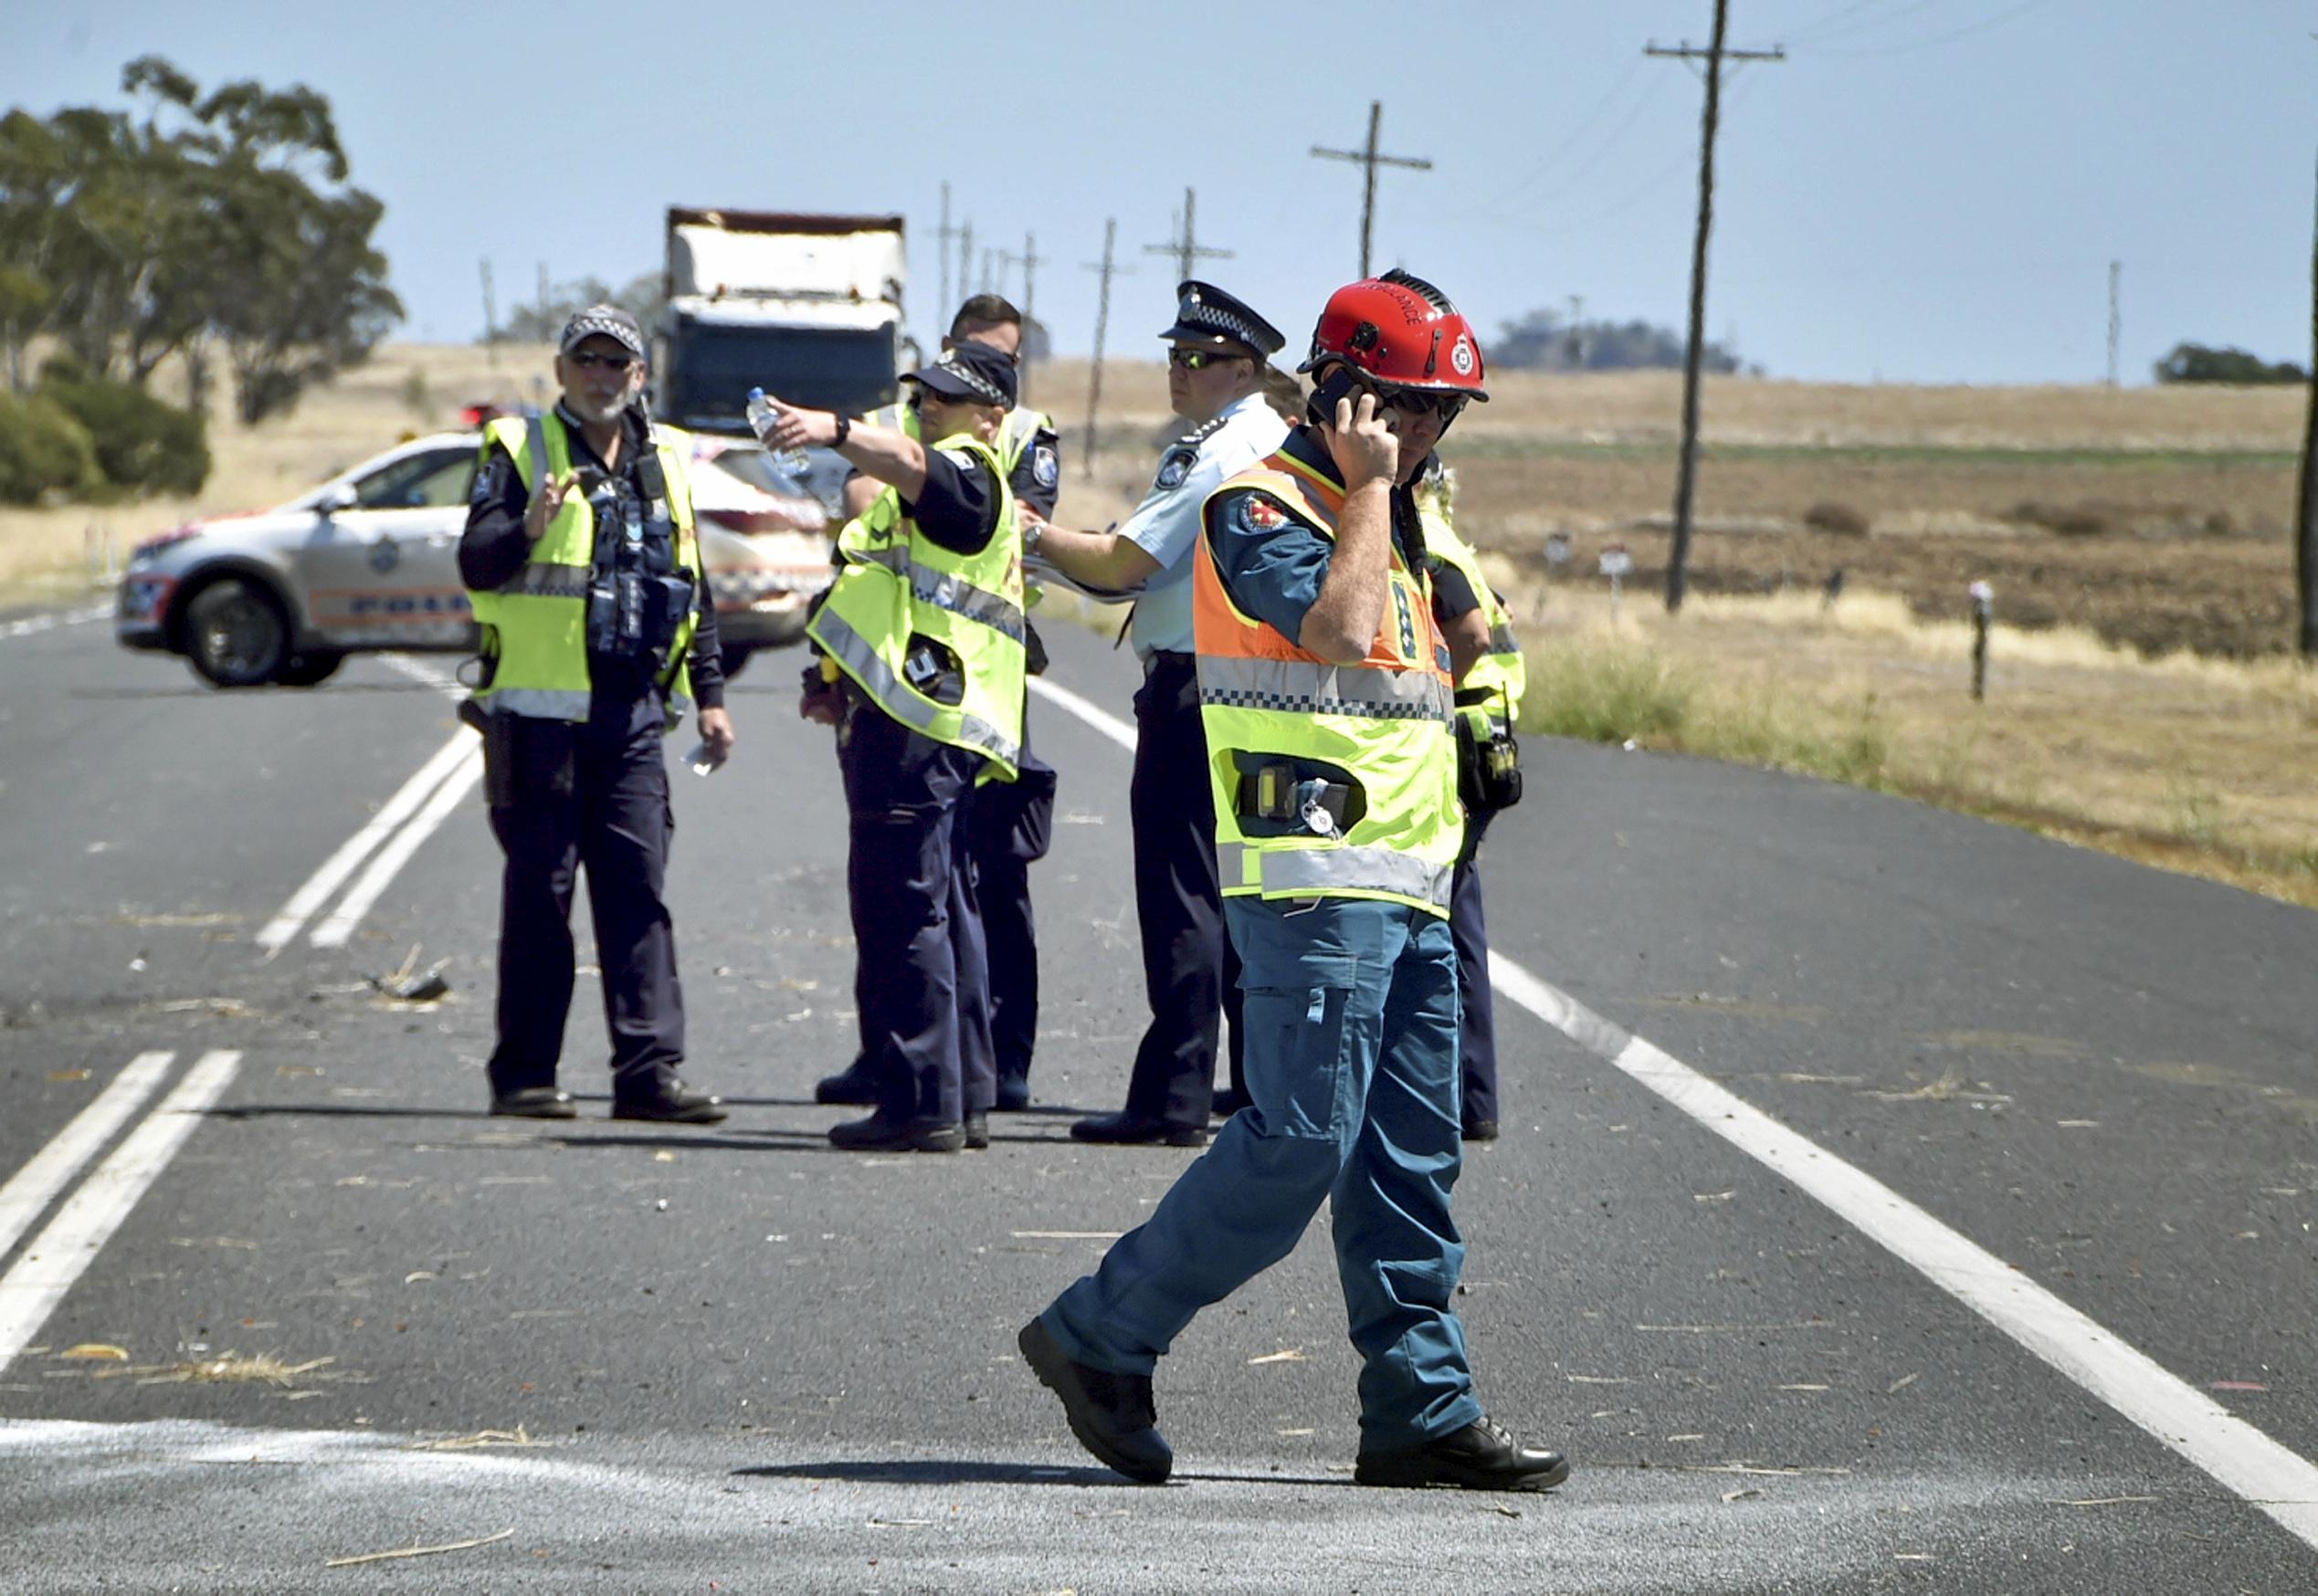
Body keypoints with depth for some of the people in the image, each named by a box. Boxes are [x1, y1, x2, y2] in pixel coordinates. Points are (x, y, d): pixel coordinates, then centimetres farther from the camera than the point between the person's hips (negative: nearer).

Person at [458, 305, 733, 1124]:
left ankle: (650, 1071, -1)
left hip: (633, 712, 4)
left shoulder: (665, 459, 16)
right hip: (539, 709, -4)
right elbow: (475, 565, -12)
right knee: (539, 892, -1)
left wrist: (709, 696, 17)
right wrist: (527, 529, -32)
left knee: (638, 890, 0)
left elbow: (691, 588, 22)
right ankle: (524, 1074, 4)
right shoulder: (519, 449, -1)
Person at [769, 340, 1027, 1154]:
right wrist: (848, 687, 22)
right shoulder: (939, 495, 28)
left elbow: (910, 463, -32)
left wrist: (834, 430, -50)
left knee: (902, 910, -12)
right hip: (912, 724, 12)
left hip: (919, 728, -12)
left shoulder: (968, 476, -7)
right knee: (944, 911, 13)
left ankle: (920, 1101, -13)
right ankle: (964, 1097, 18)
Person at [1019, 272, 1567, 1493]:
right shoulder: (1259, 510, -8)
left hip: (1409, 891, 9)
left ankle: (1423, 1412, 7)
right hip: (1316, 885, -9)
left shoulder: (1386, 520, 20)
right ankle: (1099, 1339, -3)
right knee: (1300, 1141, -13)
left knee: (1412, 1162, 6)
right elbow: (1334, 628, -26)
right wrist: (1368, 489, -14)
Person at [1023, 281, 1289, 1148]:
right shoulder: (1282, 446, 15)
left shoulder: (1209, 454, -14)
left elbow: (1120, 565, -17)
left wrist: (1038, 535, -2)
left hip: (1193, 686, -10)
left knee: (1181, 890, -9)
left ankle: (1174, 1095, -10)